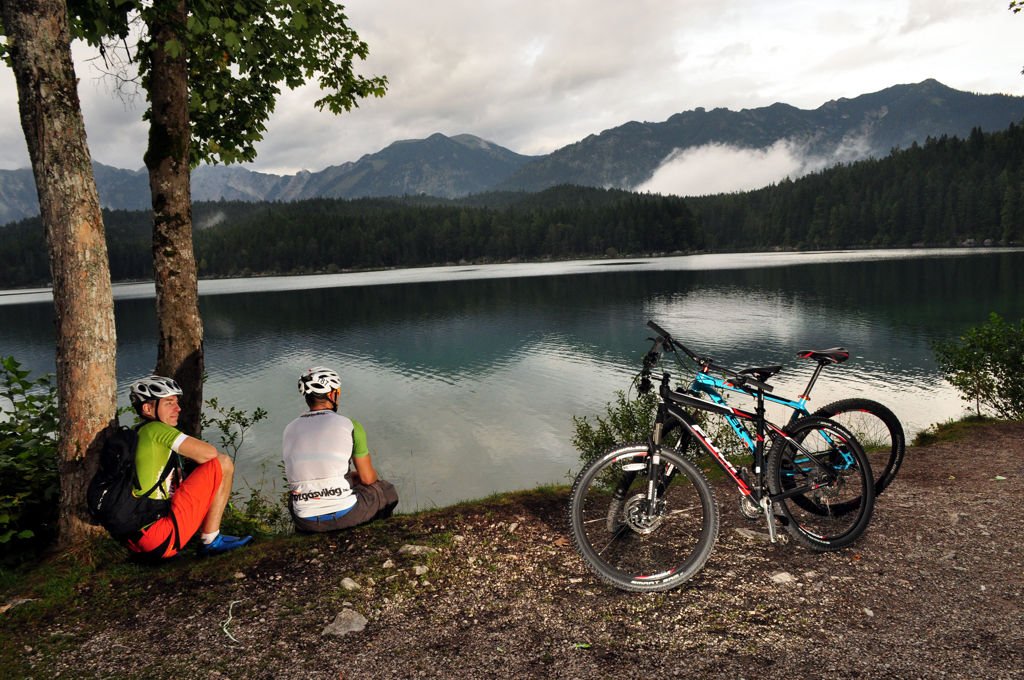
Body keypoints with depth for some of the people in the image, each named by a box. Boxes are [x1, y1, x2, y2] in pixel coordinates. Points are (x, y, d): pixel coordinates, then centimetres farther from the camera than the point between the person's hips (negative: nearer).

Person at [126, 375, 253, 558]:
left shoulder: (137, 436, 22)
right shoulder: (154, 429, -6)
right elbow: (209, 452, -17)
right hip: (162, 537, -10)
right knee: (223, 463, -7)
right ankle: (212, 541, -3)